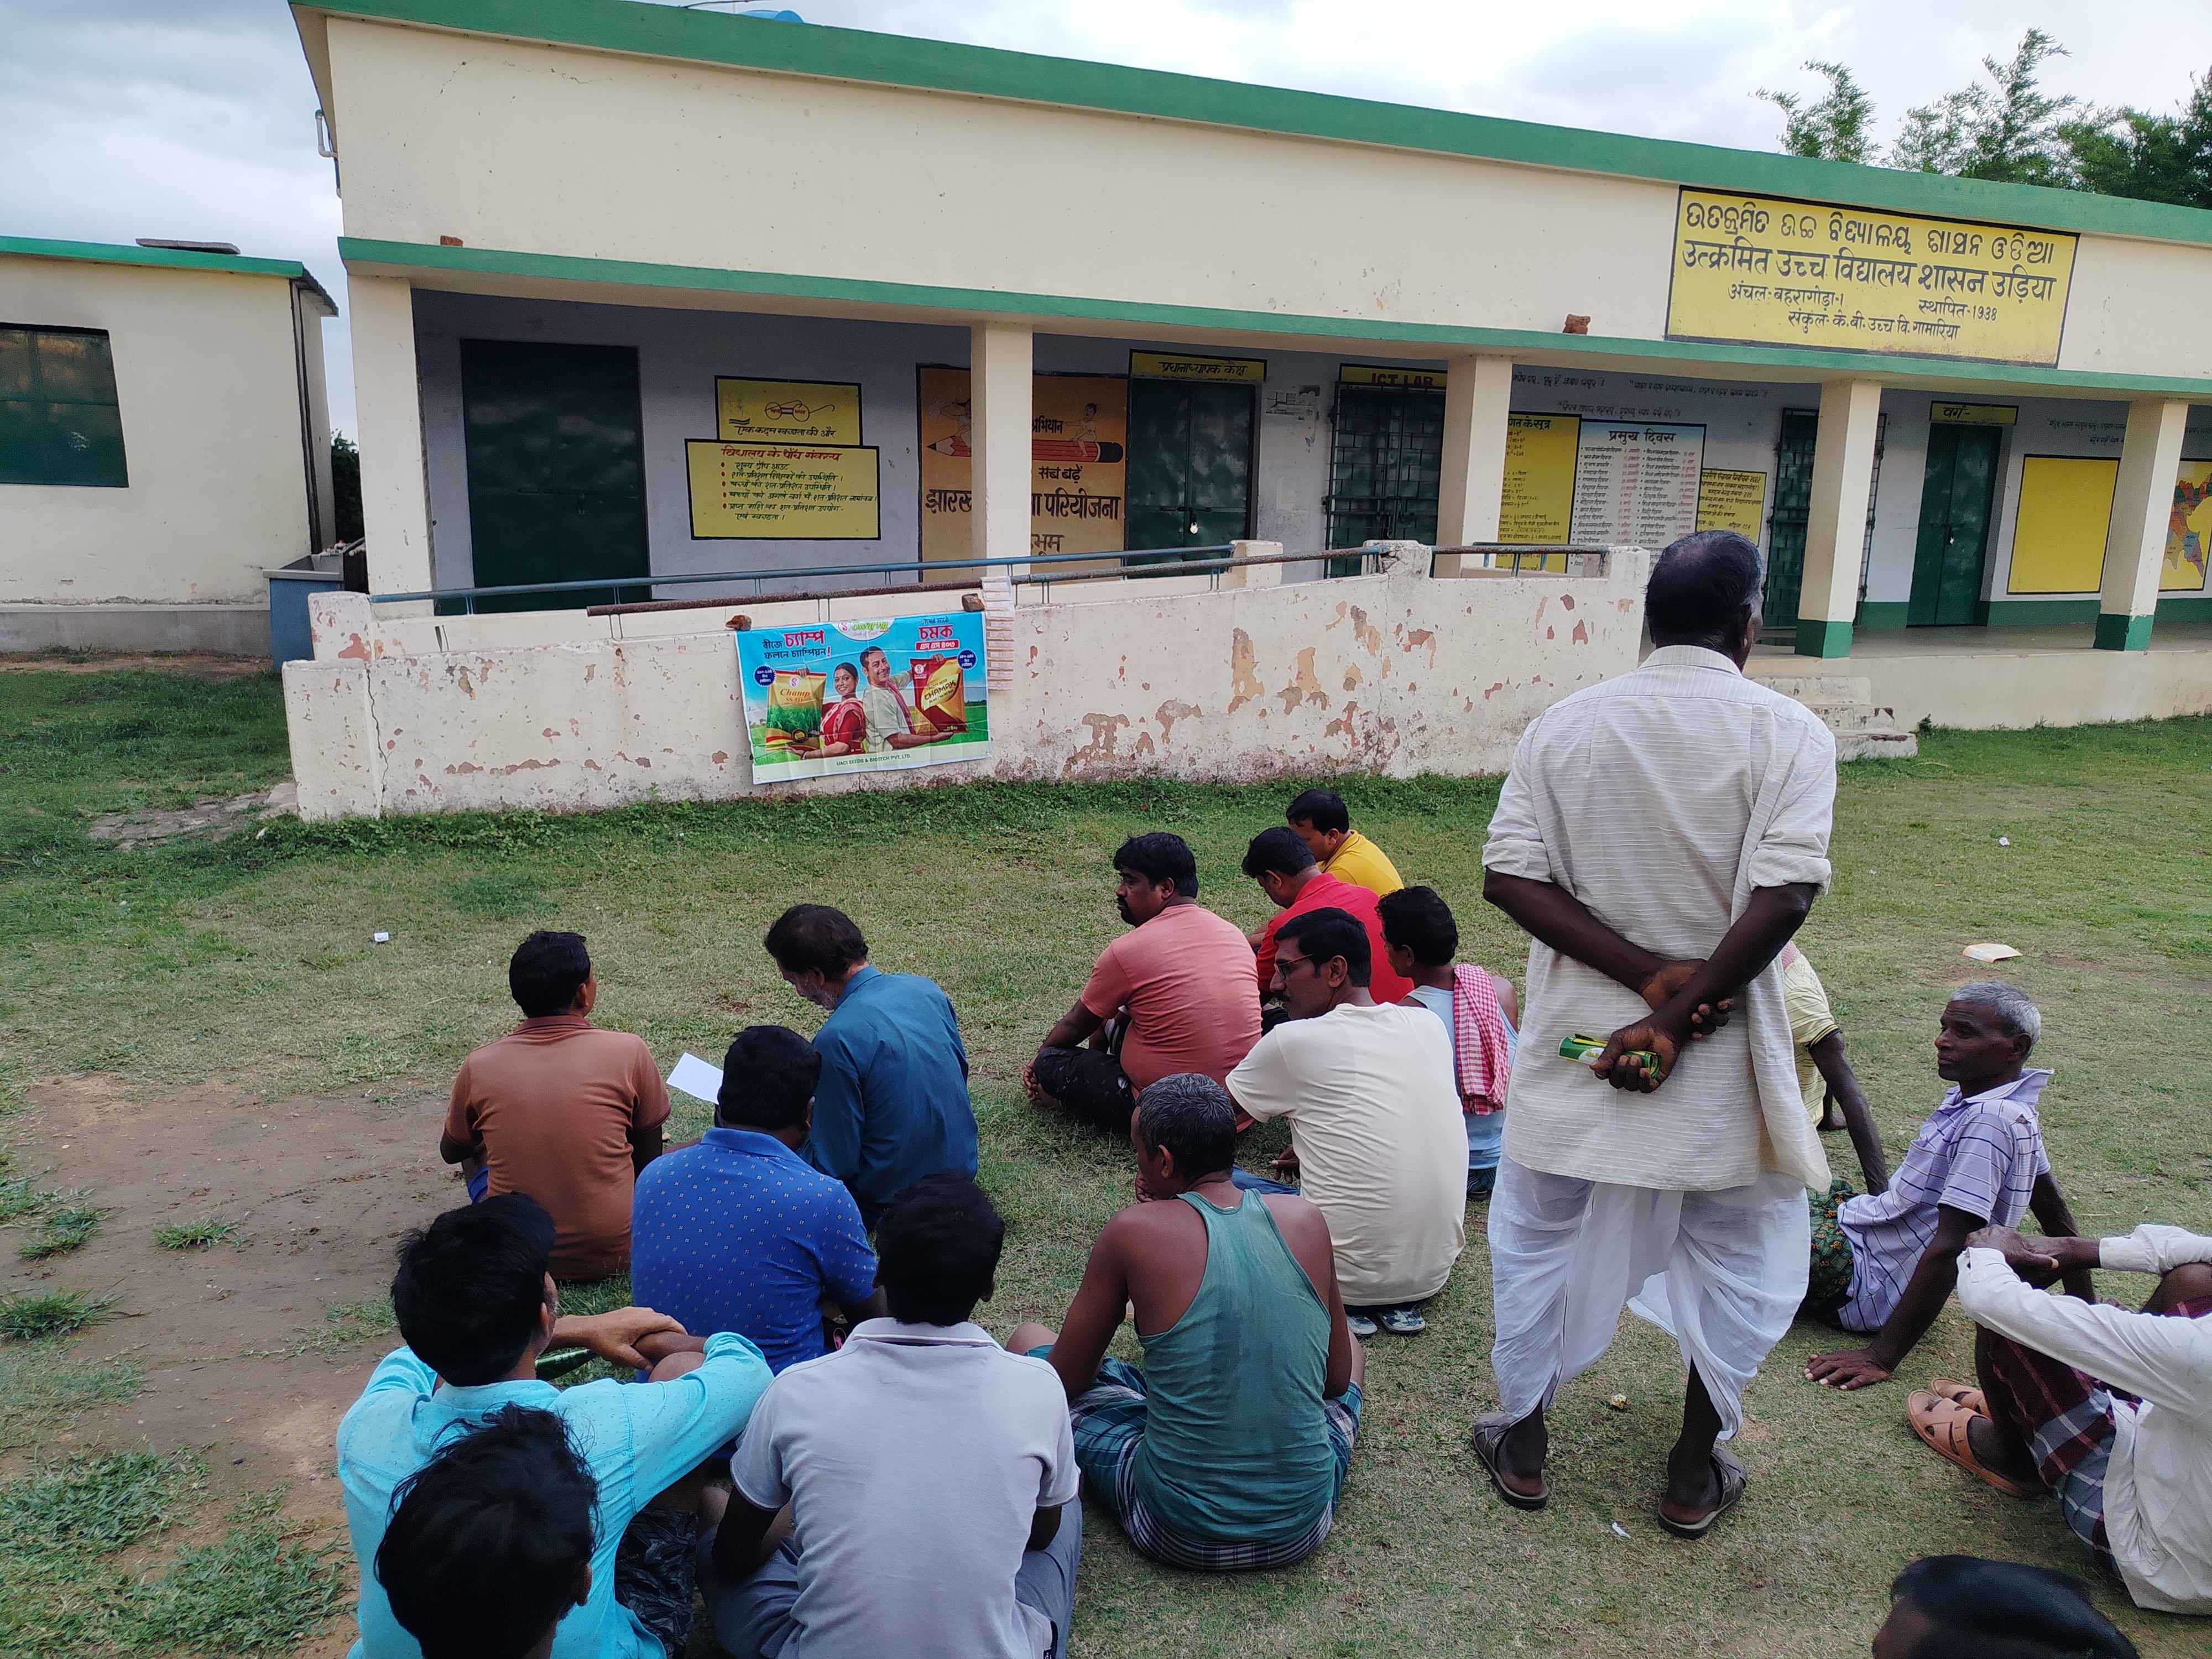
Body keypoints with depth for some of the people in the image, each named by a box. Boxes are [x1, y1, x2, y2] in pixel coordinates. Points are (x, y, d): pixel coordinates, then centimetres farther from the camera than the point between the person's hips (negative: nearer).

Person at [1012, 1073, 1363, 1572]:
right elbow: (1339, 1380, 7)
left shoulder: (1134, 1232, -14)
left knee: (1030, 1341, 16)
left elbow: (1066, 1378, -1)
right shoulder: (1305, 1220, -5)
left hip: (1181, 1536, -4)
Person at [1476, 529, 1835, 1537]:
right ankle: (1695, 1476, 32)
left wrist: (1647, 971, -14)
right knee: (1734, 1263, 19)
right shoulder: (1786, 733, -10)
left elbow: (1509, 875, -10)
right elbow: (1783, 896, -21)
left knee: (1538, 1244, 19)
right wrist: (1676, 1011, -16)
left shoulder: (1564, 725, -3)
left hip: (1576, 1040, 2)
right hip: (1721, 1061, -2)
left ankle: (1521, 1445, 34)